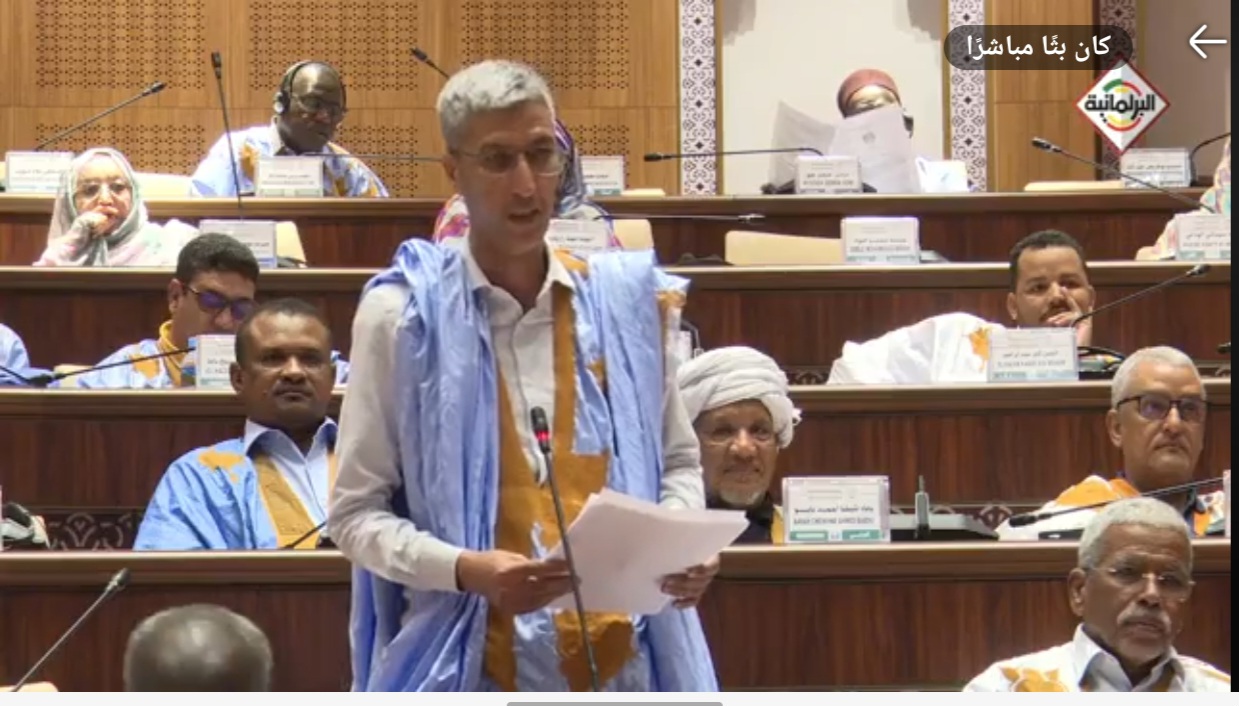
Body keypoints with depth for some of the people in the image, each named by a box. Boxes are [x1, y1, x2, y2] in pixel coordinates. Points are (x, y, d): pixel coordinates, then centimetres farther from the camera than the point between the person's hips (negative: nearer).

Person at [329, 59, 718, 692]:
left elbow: (678, 461, 20)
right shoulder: (402, 315, 1)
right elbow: (356, 513, 1)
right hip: (467, 669, -3)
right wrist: (465, 570, -17)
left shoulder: (627, 299, 10)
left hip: (622, 662, 3)